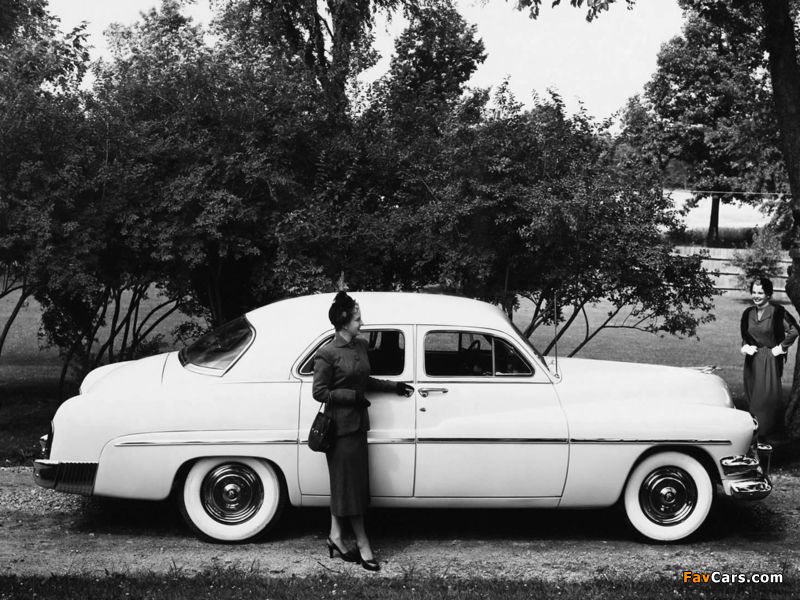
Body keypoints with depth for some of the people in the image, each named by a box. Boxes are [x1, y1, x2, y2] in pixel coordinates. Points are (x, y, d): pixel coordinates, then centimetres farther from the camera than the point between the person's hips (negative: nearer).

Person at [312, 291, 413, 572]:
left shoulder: (361, 346, 6)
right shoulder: (327, 354, -16)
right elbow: (319, 392, -14)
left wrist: (392, 386, 12)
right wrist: (353, 396, -18)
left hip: (357, 422, 7)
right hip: (340, 425, -7)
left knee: (345, 484, 13)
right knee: (350, 484, 1)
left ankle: (336, 537, 24)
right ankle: (363, 545, 10)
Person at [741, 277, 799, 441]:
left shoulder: (777, 312, -13)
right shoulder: (748, 313, 5)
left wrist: (781, 348, -11)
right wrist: (746, 346, 0)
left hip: (770, 360, -6)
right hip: (752, 359, 6)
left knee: (768, 395, -2)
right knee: (752, 395, 11)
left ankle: (766, 430, 8)